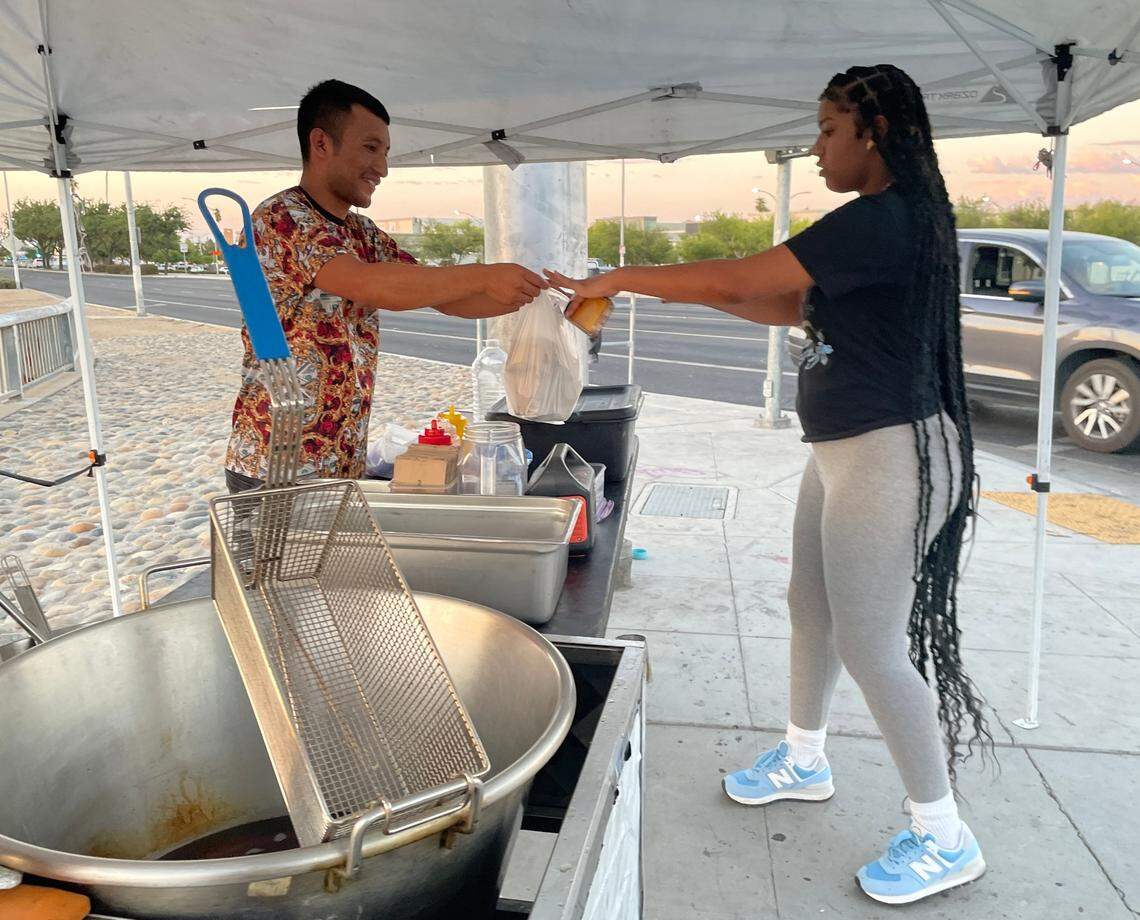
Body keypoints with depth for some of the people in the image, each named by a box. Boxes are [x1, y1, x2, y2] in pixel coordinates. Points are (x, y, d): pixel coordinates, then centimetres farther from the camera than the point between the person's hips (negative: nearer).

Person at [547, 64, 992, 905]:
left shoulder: (883, 218, -20)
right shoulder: (883, 219, 12)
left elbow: (737, 278, -23)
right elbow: (793, 309, 17)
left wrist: (619, 280, -12)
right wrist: (700, 290, 6)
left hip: (889, 456, -10)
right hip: (846, 450, 10)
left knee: (871, 645, -2)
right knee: (811, 610, 19)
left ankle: (945, 838, 16)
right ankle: (803, 760, 40)